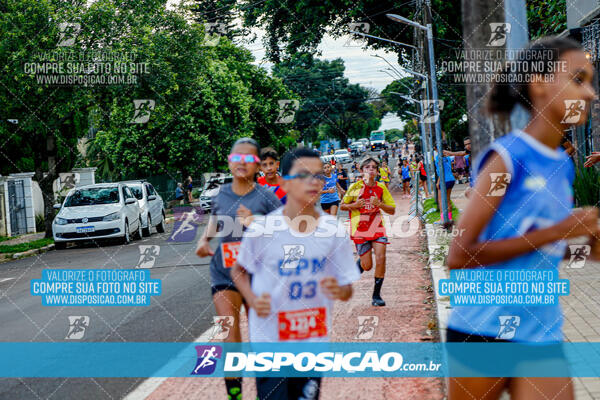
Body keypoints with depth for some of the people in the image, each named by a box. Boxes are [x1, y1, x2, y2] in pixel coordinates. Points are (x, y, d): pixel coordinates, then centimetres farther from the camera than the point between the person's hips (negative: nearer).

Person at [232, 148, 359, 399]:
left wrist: (339, 291, -22)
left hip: (314, 340, 3)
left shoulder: (333, 229, -5)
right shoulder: (263, 228, -11)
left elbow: (347, 289, 1)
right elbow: (238, 271, 4)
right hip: (269, 340, -3)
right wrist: (253, 300, -14)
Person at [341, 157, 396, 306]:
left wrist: (379, 204, -13)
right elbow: (342, 206, 7)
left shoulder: (381, 188, 2)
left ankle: (376, 295, -2)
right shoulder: (355, 187, -3)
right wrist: (355, 205, -12)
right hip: (360, 228, -2)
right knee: (367, 265, -4)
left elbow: (392, 210, 5)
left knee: (381, 258, -14)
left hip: (377, 227, 2)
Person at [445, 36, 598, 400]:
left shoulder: (564, 166, 8)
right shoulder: (507, 157, -12)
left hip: (543, 333, 6)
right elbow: (459, 256, -19)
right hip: (483, 329, -6)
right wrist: (555, 232, -19)